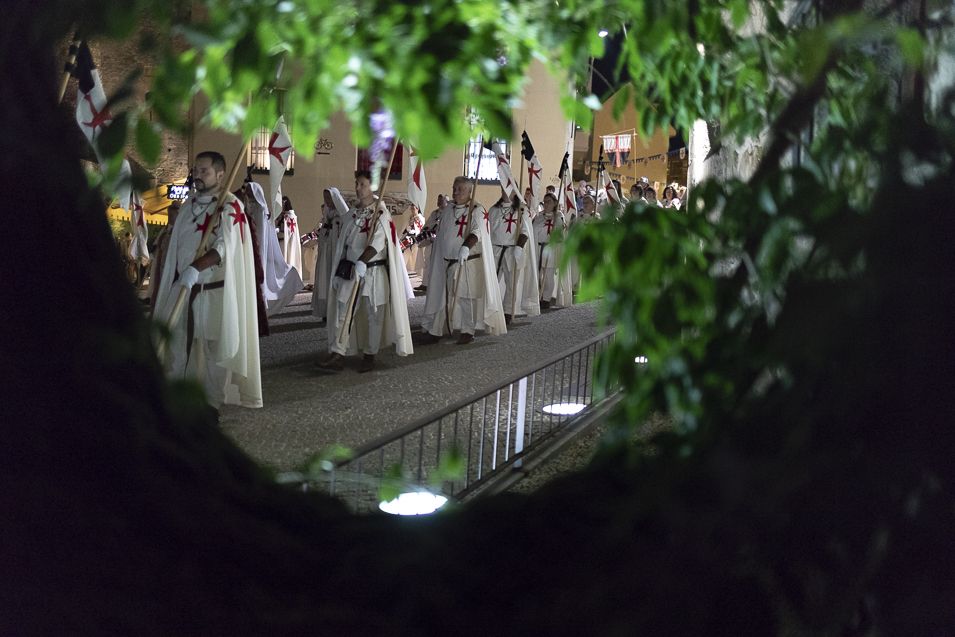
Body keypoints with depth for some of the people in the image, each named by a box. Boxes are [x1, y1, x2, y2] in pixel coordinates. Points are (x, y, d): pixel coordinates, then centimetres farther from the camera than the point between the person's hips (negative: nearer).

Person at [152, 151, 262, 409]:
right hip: (182, 288, 7)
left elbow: (225, 247, -25)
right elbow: (176, 247, 18)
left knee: (212, 350, 2)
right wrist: (167, 284, 17)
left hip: (213, 292, -6)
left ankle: (211, 404, 14)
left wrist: (196, 268, -38)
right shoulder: (188, 206, 11)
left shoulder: (229, 207, -11)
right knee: (176, 345, 12)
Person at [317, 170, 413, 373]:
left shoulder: (381, 213, -8)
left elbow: (378, 241, -22)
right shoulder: (353, 212, 10)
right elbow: (343, 242, 15)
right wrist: (338, 271, 14)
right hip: (350, 269, 5)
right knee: (342, 312, -2)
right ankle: (337, 355, -3)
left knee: (373, 315, 4)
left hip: (373, 271, -5)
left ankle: (370, 356, 15)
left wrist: (363, 261, -35)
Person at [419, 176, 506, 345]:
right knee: (440, 295, 8)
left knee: (466, 296, 1)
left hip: (467, 262, -6)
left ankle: (468, 331, 13)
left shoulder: (477, 210, -9)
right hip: (445, 262, 6)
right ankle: (434, 330, 14)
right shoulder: (447, 209, 11)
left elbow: (477, 232, -25)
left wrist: (466, 247, -39)